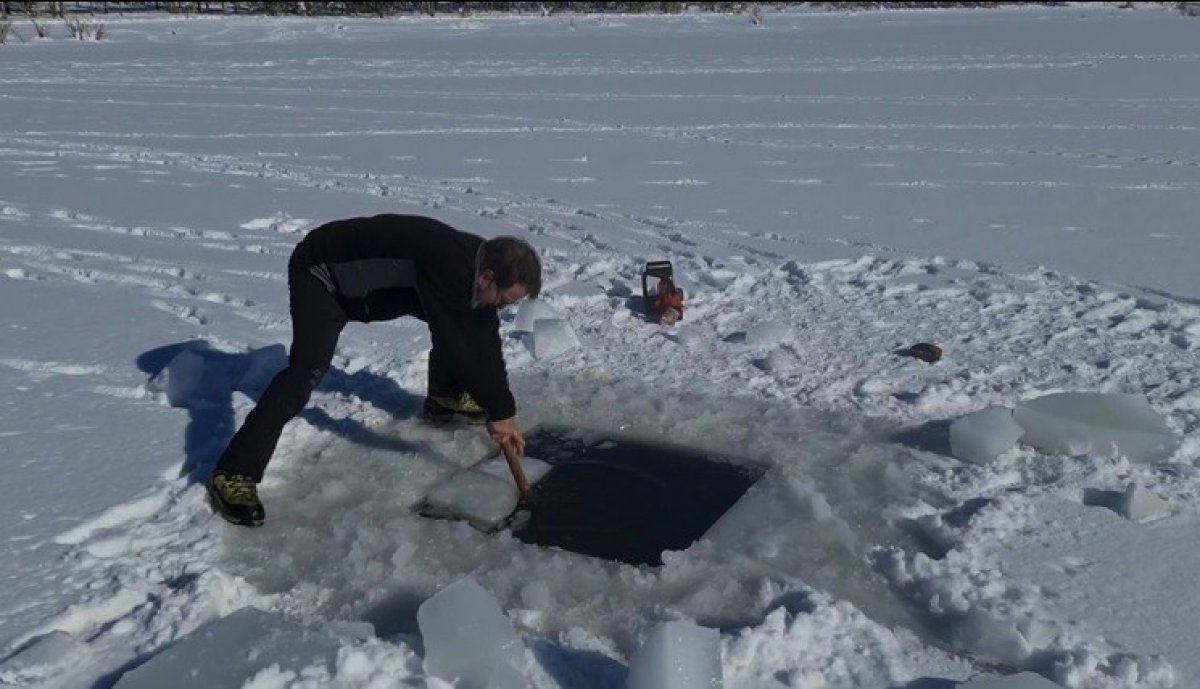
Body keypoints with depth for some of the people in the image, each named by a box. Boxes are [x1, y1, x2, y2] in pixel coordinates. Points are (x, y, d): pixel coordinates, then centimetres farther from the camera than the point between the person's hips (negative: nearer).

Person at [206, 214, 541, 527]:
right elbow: (455, 348, -34)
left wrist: (503, 410, -7)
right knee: (308, 369, -26)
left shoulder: (481, 262, -11)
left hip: (377, 278, 9)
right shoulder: (447, 266, -38)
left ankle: (444, 399, 30)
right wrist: (500, 410, -24)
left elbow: (487, 343, -4)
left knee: (461, 321, 8)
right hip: (322, 272, -8)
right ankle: (234, 475, -23)